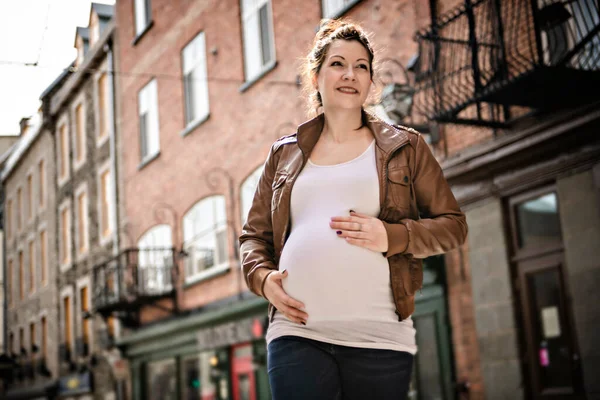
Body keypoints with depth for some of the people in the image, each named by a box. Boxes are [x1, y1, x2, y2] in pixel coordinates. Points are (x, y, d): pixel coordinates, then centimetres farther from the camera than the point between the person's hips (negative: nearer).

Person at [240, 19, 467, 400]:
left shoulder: (405, 147, 10)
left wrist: (392, 236, -9)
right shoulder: (285, 154, 15)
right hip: (296, 332, 1)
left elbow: (453, 224, 8)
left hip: (380, 340, -1)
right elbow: (254, 235, 20)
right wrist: (262, 276, -1)